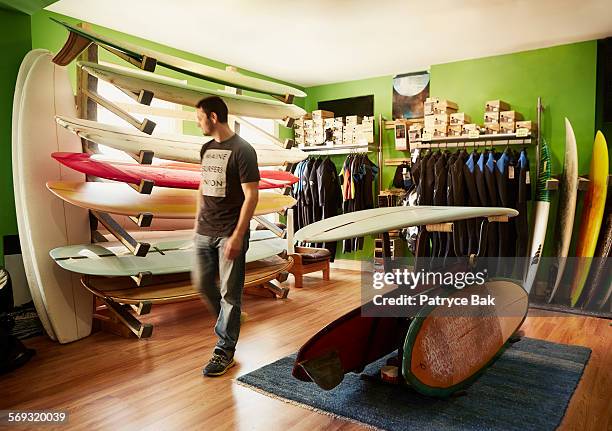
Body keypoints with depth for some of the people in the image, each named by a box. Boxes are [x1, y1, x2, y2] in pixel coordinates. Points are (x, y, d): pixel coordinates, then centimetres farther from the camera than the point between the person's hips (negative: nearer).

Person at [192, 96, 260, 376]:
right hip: (205, 232, 7)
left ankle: (225, 351, 14)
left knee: (229, 293, 1)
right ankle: (227, 322, 38)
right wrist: (199, 217, 16)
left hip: (229, 234, -7)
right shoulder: (206, 149, 12)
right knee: (202, 283, 14)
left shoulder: (242, 150, -11)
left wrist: (237, 236, -19)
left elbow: (251, 196, -15)